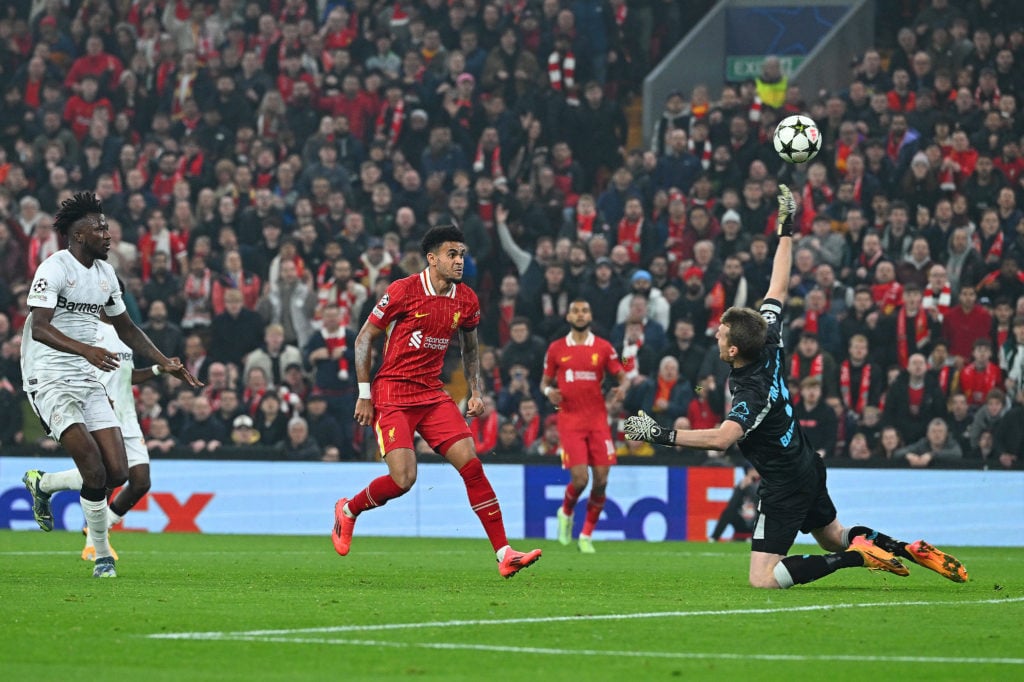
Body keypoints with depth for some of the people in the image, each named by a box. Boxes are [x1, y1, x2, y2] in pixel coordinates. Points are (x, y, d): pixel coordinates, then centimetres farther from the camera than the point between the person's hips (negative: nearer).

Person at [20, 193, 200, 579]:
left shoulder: (105, 273, 13)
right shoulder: (54, 269, -12)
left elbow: (125, 329, 25)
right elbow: (39, 328, -24)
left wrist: (165, 363, 17)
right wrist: (86, 350, -38)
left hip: (89, 381, 8)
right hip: (50, 382, -8)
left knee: (117, 474, -4)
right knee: (94, 471, -20)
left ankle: (42, 485, 21)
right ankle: (102, 556, -5)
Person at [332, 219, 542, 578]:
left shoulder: (466, 299, 4)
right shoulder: (402, 291, -11)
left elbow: (470, 348, 21)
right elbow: (364, 339, -4)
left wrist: (476, 391, 7)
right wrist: (364, 394, -7)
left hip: (433, 394, 5)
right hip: (392, 395, -5)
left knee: (472, 464, -9)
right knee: (403, 479, -17)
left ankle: (504, 554, -10)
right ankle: (348, 510, 15)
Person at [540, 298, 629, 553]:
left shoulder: (603, 348, 5)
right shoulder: (556, 349, 6)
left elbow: (623, 376, 10)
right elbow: (545, 381, 14)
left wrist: (623, 387, -13)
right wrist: (548, 391, -9)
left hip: (598, 419, 1)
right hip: (570, 420, -1)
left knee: (601, 480, -5)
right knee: (579, 478, -13)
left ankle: (586, 535, 11)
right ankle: (566, 513, 20)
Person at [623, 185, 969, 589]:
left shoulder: (752, 392, -28)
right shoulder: (769, 346, -6)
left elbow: (722, 437, -46)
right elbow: (779, 288, 5)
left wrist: (660, 435, -48)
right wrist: (786, 230, 10)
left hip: (786, 485, -9)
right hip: (807, 468, 9)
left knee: (763, 579, -10)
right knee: (834, 537, 32)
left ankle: (858, 555, -15)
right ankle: (909, 550, 22)